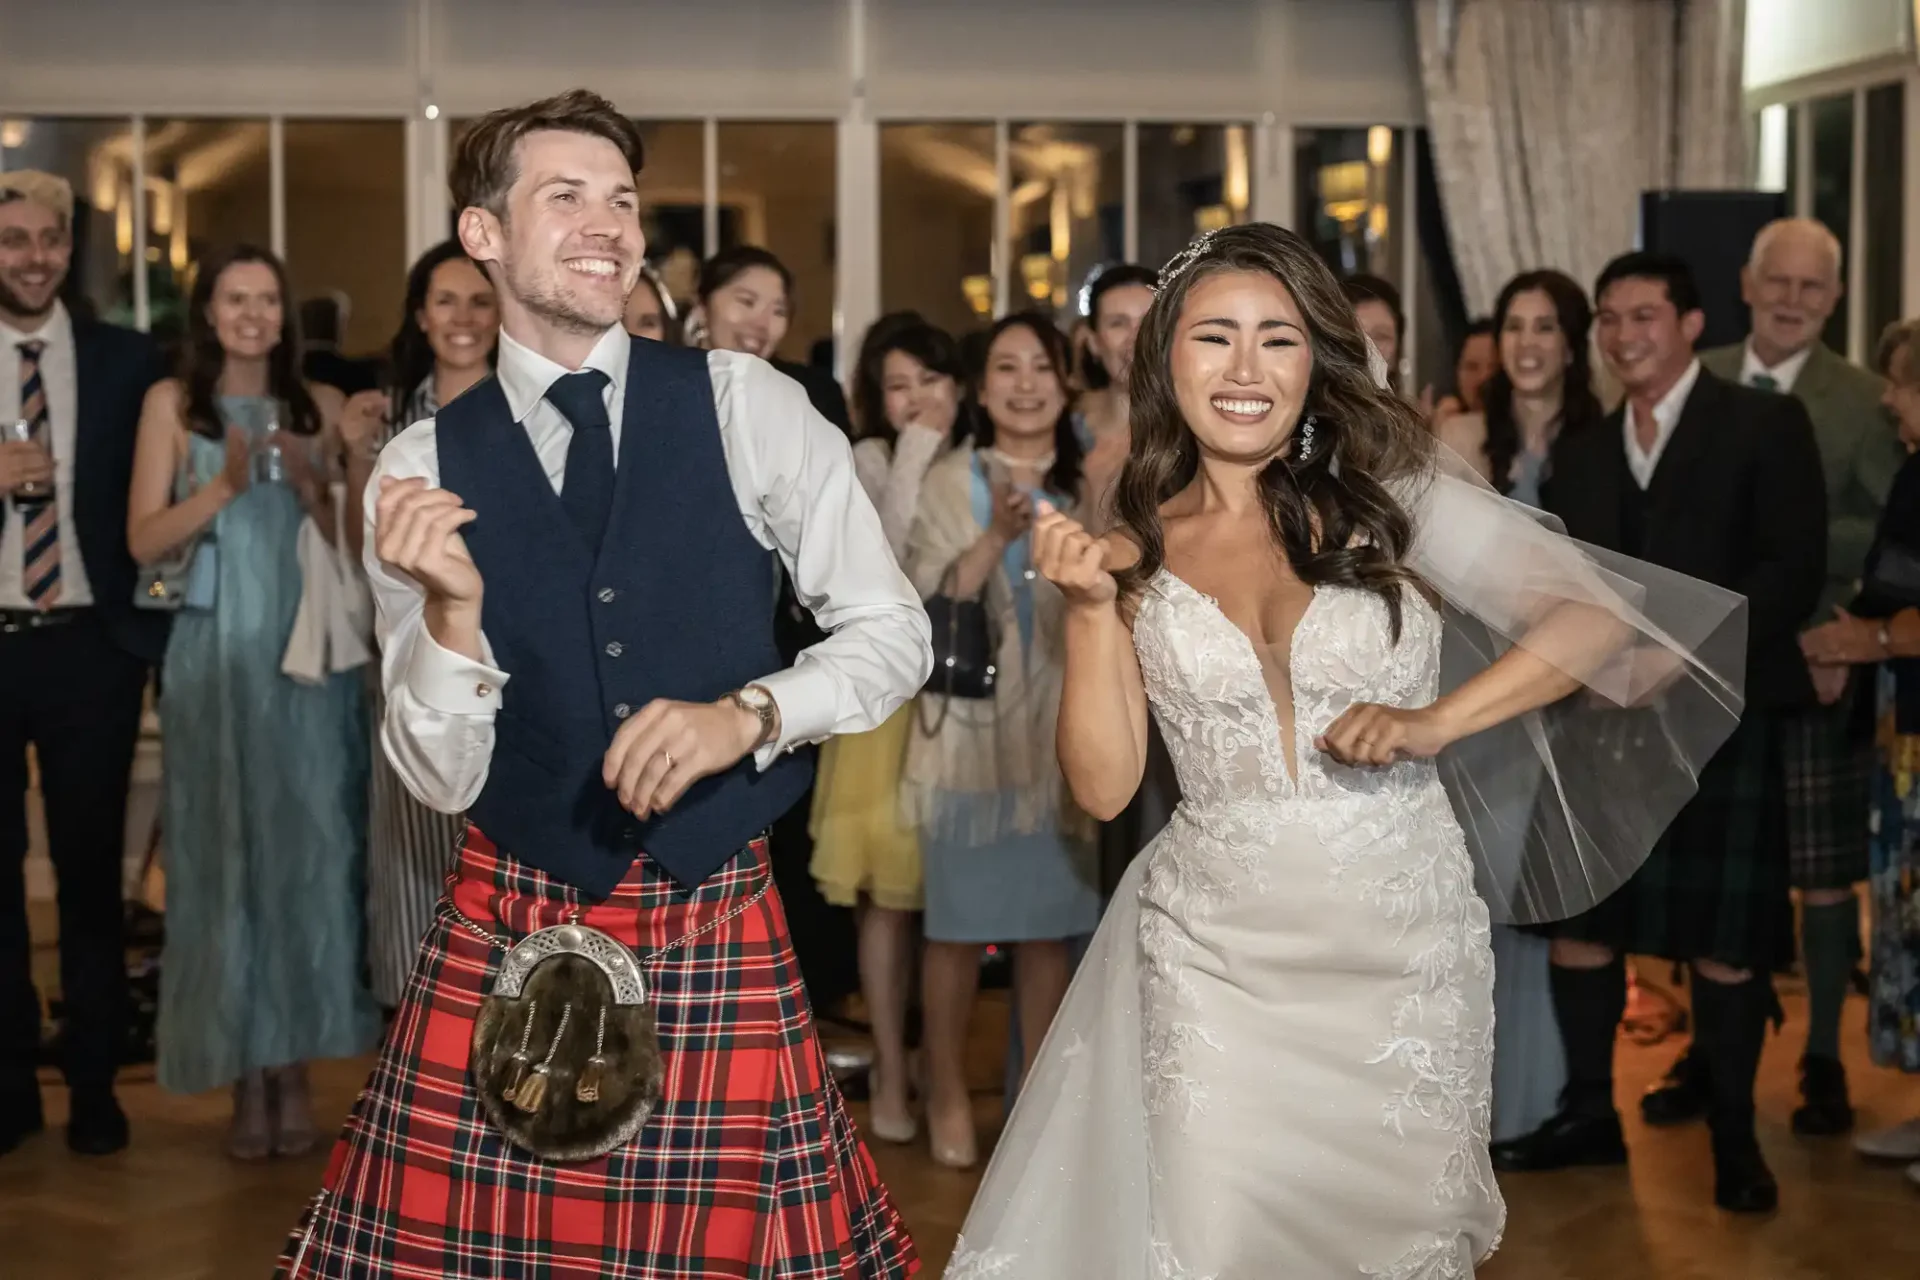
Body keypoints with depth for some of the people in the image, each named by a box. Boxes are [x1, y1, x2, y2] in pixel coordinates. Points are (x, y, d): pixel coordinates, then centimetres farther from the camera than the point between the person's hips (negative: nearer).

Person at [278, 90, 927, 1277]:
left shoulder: (746, 404, -2)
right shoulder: (422, 469, 0)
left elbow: (894, 633, 1)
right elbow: (443, 777, -2)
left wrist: (748, 713, -16)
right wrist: (451, 611, -21)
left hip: (721, 931, 0)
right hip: (506, 930, 1)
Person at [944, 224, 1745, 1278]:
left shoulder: (1390, 496, -3)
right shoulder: (1137, 548, 2)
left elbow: (1597, 616, -6)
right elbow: (1102, 785, 0)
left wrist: (1432, 722, -16)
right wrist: (1090, 607, -11)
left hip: (1402, 943, 0)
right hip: (1215, 950, 1)